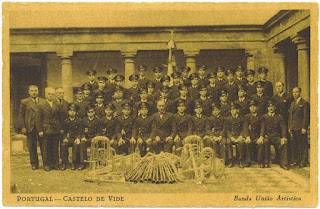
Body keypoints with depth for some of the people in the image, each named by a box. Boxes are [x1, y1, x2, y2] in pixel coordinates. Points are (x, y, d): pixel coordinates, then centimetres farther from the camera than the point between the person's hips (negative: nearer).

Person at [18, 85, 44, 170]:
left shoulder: (43, 102, 10)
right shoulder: (24, 102, 6)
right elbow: (21, 115, 3)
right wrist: (23, 127, -5)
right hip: (30, 128, 0)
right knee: (32, 147, 5)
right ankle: (34, 164, 16)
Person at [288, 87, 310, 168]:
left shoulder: (305, 103, -4)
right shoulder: (292, 104, 19)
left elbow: (306, 116, -9)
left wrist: (304, 128, -14)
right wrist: (290, 127, 13)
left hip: (301, 128, -7)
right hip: (293, 128, 7)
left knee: (303, 146, -4)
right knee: (294, 145, 9)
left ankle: (303, 162, 0)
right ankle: (295, 160, 16)